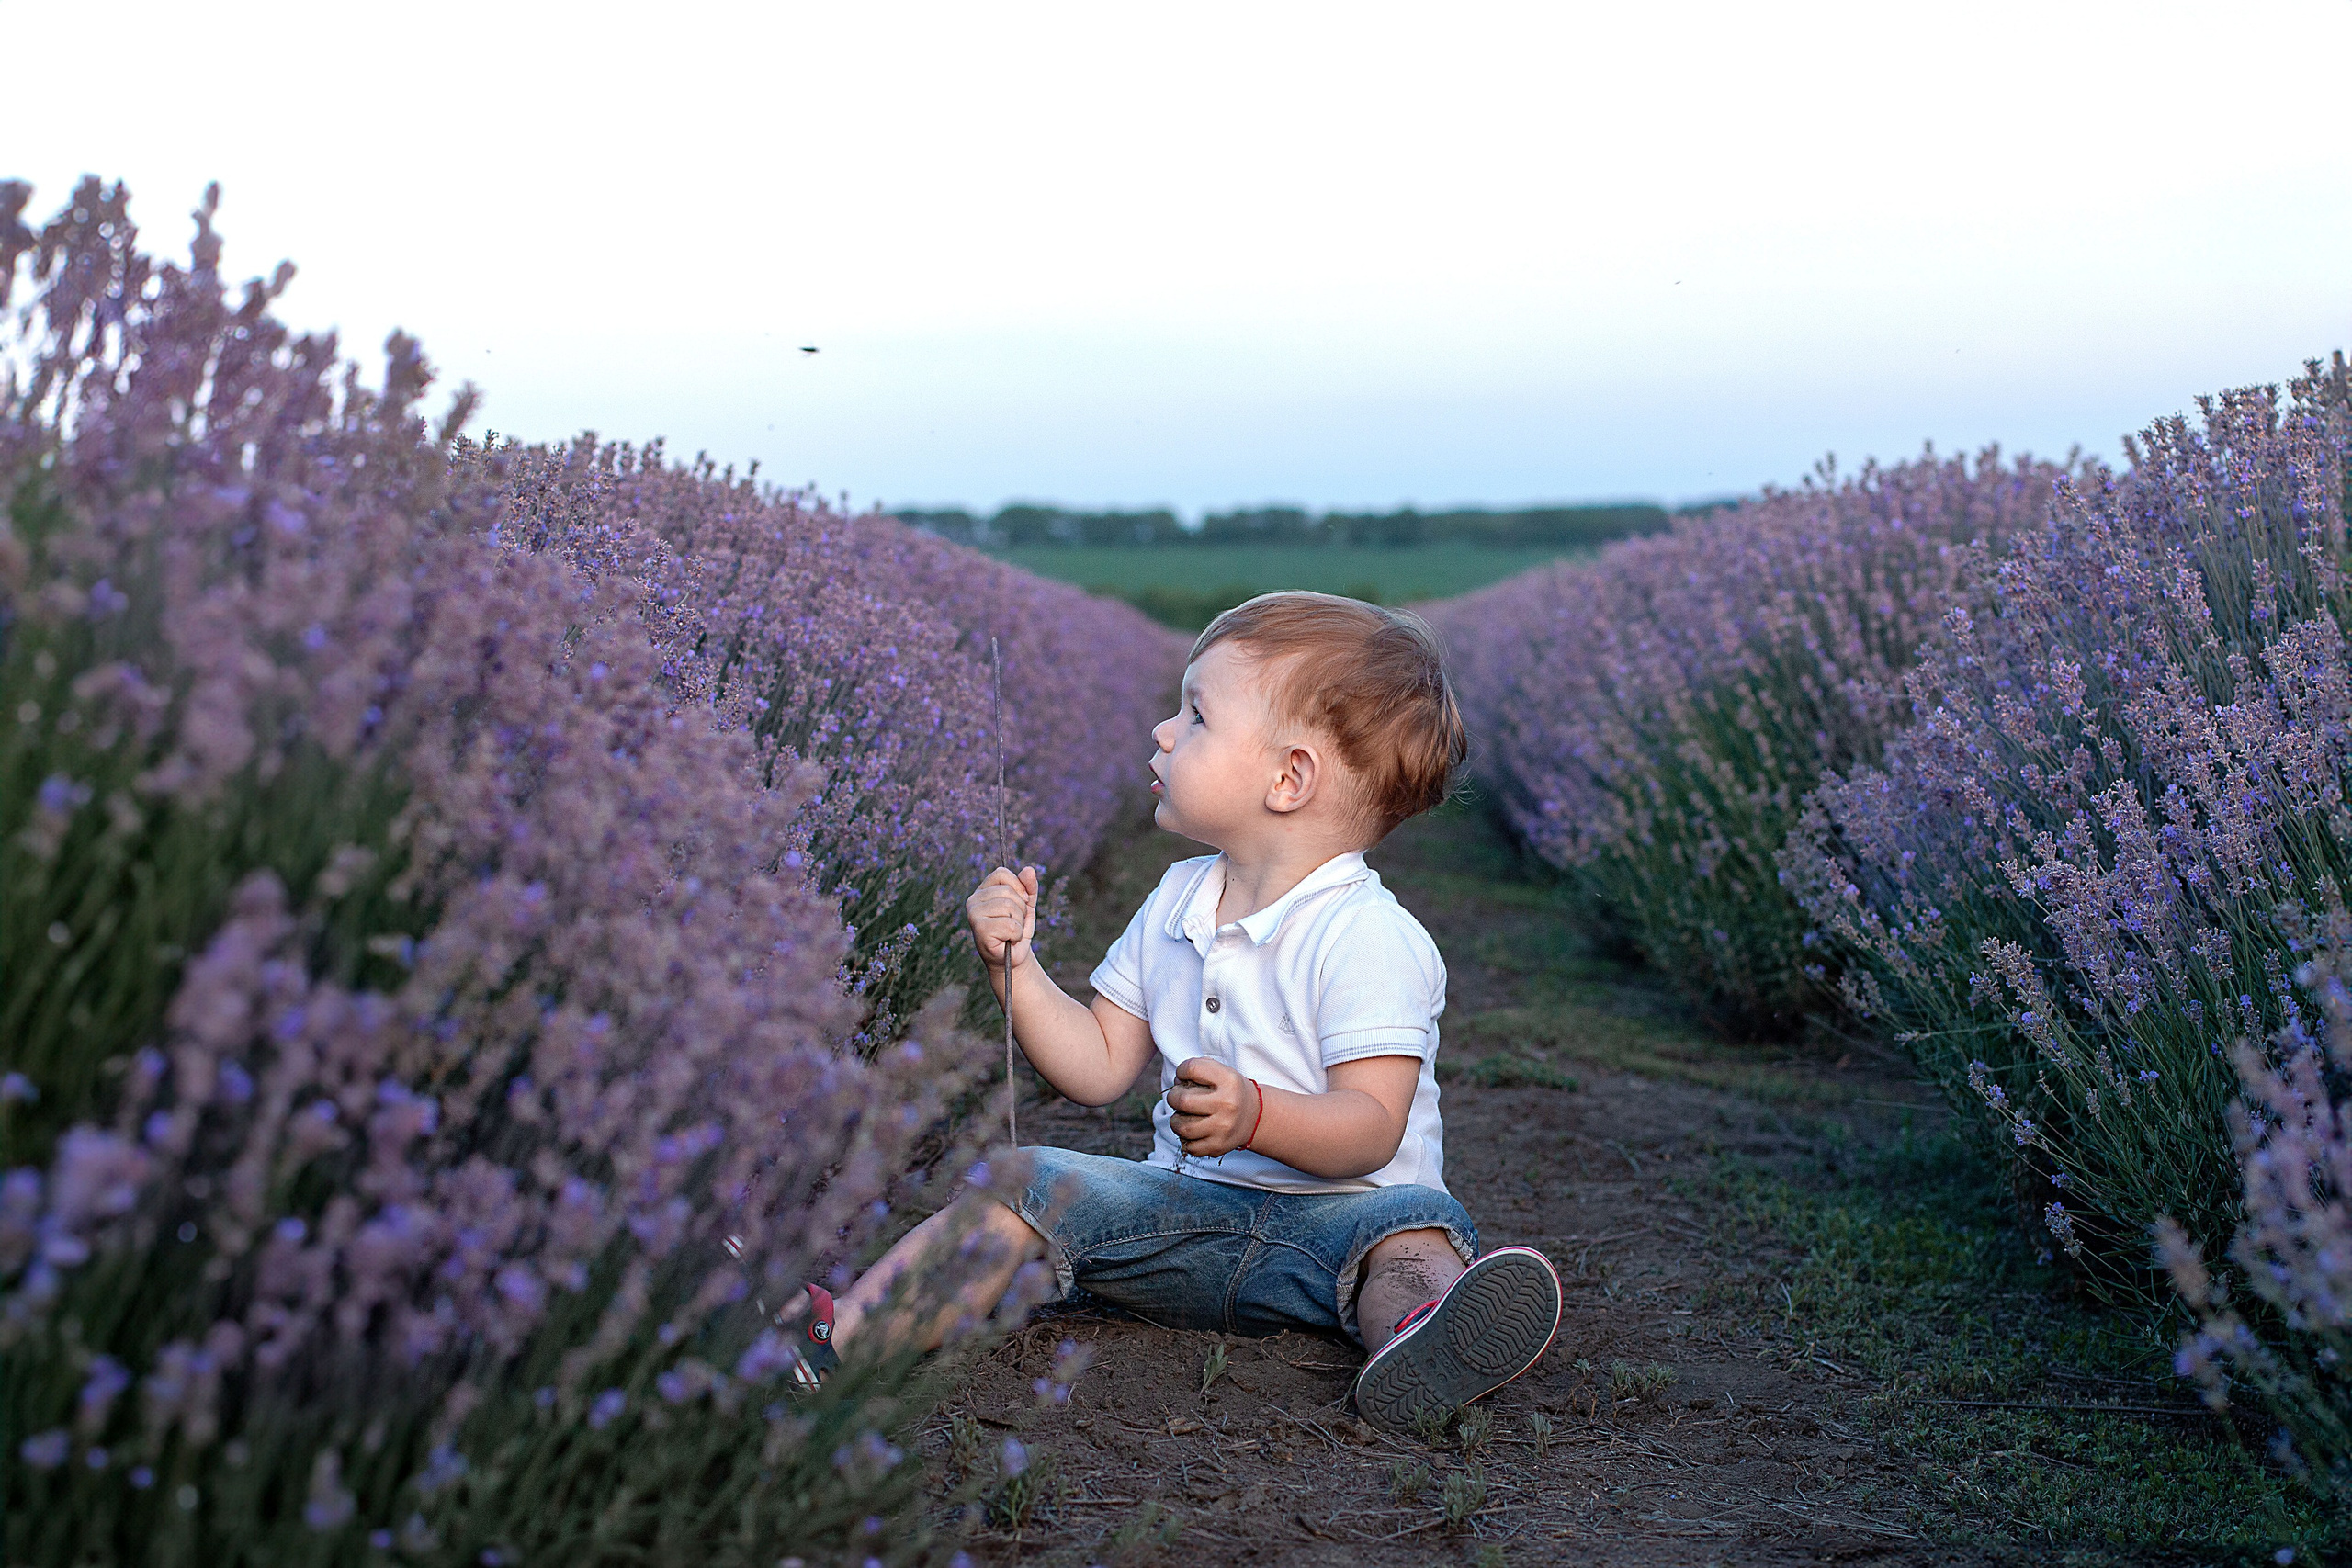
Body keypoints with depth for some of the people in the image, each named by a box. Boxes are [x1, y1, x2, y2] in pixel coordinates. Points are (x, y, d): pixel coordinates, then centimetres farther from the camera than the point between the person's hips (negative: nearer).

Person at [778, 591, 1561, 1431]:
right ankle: (836, 1336, -24)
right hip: (1185, 1206, 6)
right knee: (1025, 1183, -11)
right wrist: (1016, 967, -2)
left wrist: (1256, 1116, -39)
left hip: (1334, 1209, -6)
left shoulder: (1367, 936, -14)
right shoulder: (1173, 905, 9)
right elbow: (1100, 1068, 11)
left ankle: (1410, 1335, -69)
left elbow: (1371, 1128, -21)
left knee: (1414, 1227, -35)